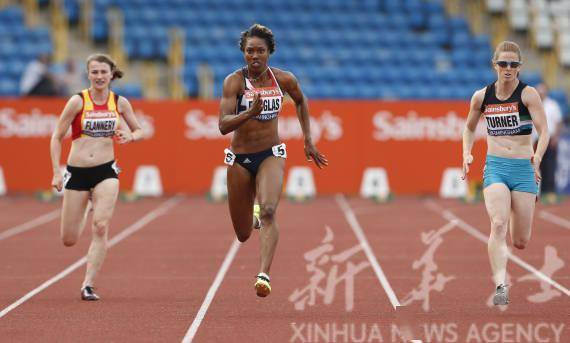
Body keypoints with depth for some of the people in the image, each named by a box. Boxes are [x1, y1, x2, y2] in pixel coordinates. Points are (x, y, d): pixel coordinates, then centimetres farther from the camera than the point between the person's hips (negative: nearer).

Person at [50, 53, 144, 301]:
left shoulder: (120, 102, 2)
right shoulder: (78, 101, -6)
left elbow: (139, 131, 16)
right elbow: (57, 138, -1)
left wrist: (130, 136, -8)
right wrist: (56, 172, -8)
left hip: (106, 171, 1)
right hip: (77, 172, -1)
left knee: (101, 228, -17)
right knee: (69, 240, 5)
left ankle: (88, 285, -10)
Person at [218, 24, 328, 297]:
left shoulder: (284, 79, -4)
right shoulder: (234, 81, -14)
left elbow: (301, 101, 19)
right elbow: (223, 125, -23)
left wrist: (308, 140, 18)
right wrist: (250, 112, -39)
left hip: (271, 155, 0)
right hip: (240, 158, 0)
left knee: (268, 212, -28)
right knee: (243, 235, 11)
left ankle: (264, 275, -35)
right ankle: (253, 217, 48)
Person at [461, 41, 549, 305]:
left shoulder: (528, 94, -5)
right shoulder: (482, 96, 4)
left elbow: (543, 130, -13)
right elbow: (469, 128, 22)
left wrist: (538, 157, -31)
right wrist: (467, 154, 6)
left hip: (523, 167, -1)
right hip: (495, 167, 1)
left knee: (520, 242, 6)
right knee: (498, 225, -23)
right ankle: (501, 286, -29)